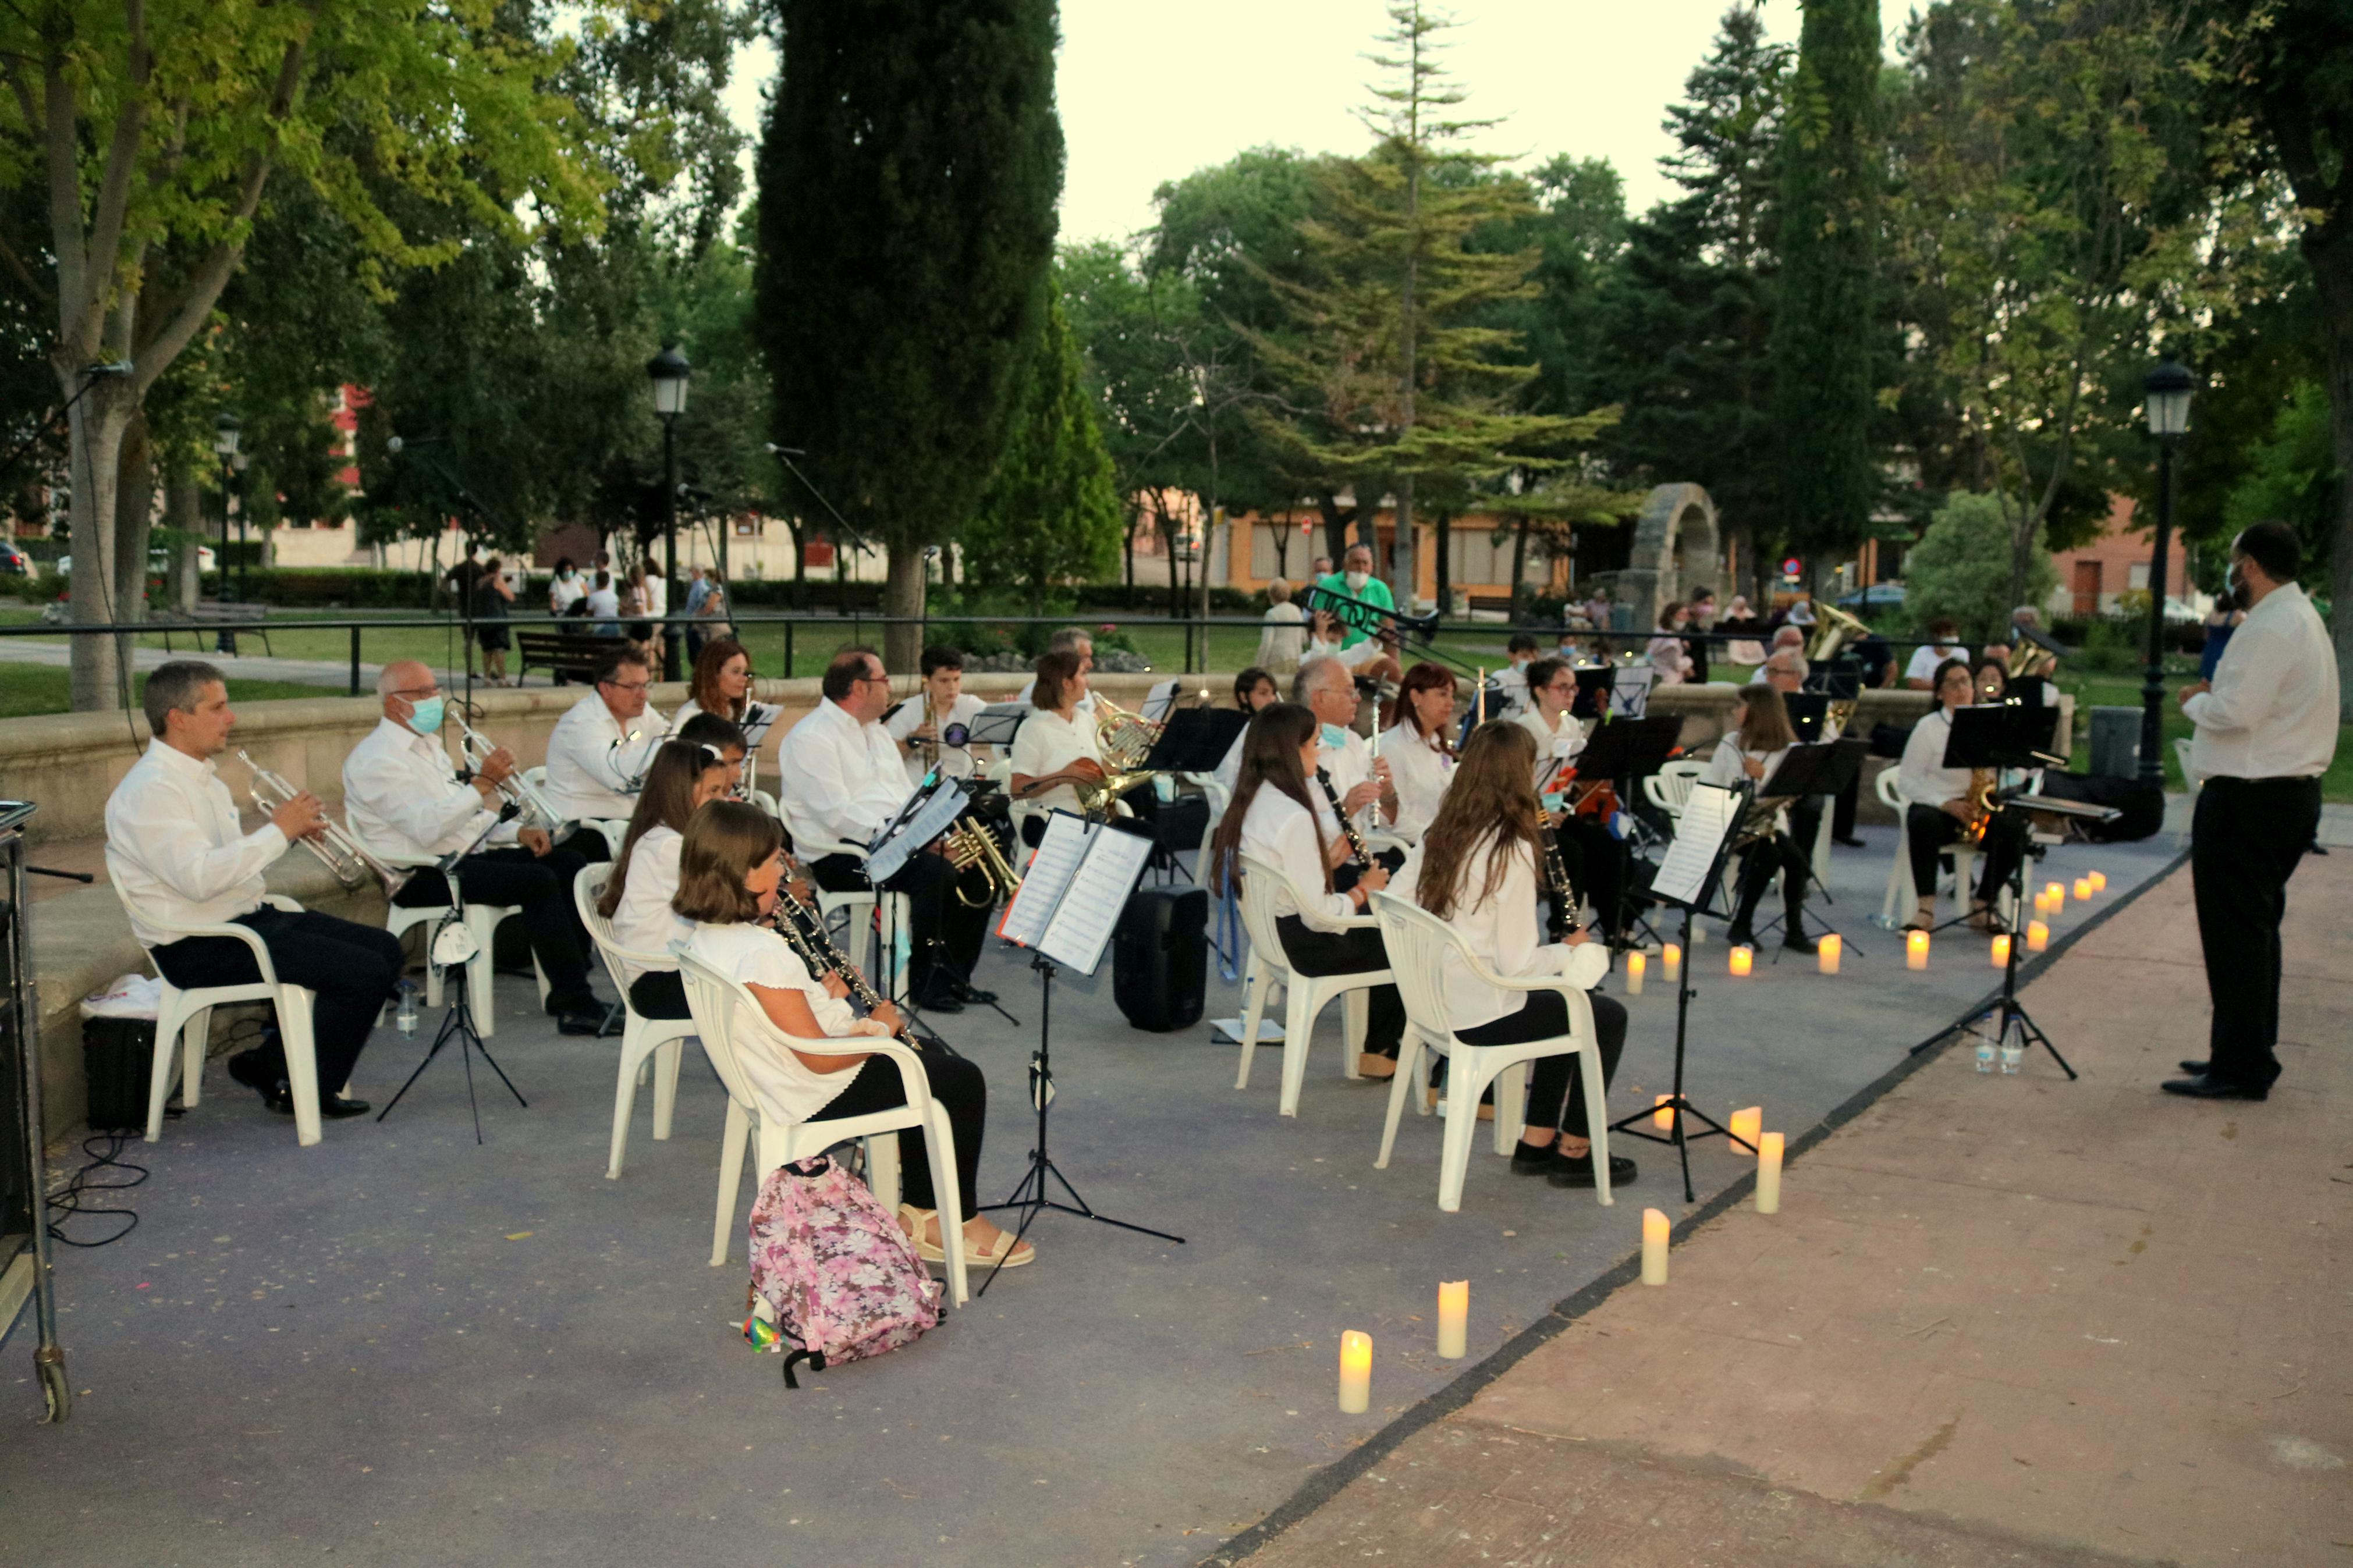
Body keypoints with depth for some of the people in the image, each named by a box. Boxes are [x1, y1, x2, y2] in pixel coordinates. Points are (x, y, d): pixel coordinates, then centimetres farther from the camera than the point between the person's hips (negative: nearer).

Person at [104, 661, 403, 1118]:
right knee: (366, 973, -19)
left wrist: (289, 830, 2)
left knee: (385, 949, 8)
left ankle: (271, 1062, 12)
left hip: (248, 917, 10)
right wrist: (278, 830, -21)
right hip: (200, 948, -10)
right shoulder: (150, 789, -19)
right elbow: (200, 877, -29)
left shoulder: (201, 774, 14)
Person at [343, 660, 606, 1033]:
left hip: (462, 857, 10)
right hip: (421, 875, -10)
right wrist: (483, 783, -27)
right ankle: (575, 1004, -22)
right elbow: (427, 828, -25)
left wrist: (518, 831, 7)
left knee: (569, 863, -4)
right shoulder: (377, 759, -12)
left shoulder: (426, 744, 19)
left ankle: (567, 990, -8)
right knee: (539, 882, -26)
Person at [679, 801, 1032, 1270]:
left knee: (930, 1059, 26)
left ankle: (922, 1214, 29)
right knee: (963, 1082, 4)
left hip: (775, 1083, 10)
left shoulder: (705, 940, -1)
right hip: (820, 1099, -10)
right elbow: (820, 1057, -28)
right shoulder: (761, 954, -31)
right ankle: (958, 1222, 20)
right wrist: (880, 1028, -13)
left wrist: (821, 994, 1)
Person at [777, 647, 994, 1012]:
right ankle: (925, 983, -16)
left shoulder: (874, 731, 19)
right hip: (838, 856, -9)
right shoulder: (812, 738, -12)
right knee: (936, 872, -29)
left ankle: (955, 975, 3)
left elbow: (905, 799, 20)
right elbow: (836, 814, -22)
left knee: (978, 867, -6)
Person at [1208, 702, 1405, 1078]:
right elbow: (1319, 915, -25)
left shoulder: (1252, 801, 3)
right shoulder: (1294, 818, -26)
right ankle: (1381, 1051, 26)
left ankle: (1378, 1049, 27)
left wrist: (1333, 856, 2)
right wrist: (1364, 890, -8)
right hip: (1302, 946, -9)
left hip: (1269, 929, 9)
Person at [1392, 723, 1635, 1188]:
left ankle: (1536, 1142, 30)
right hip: (1479, 1018, -8)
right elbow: (1517, 966, -21)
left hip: (1435, 1003, 8)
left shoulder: (1440, 834, 1)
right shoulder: (1512, 851, -21)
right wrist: (1569, 951, -1)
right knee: (1608, 1016, 12)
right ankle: (1575, 1152, 22)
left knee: (1566, 1005, 28)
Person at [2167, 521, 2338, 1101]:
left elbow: (2236, 712, -25)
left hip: (2250, 798, -11)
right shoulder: (2304, 619, 17)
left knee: (2235, 930, -6)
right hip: (2292, 788, 11)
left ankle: (2240, 1069, -2)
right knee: (2256, 927, 18)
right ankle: (2252, 1053, 28)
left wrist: (2195, 701, -6)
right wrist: (2212, 697, 9)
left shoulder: (2270, 628, -18)